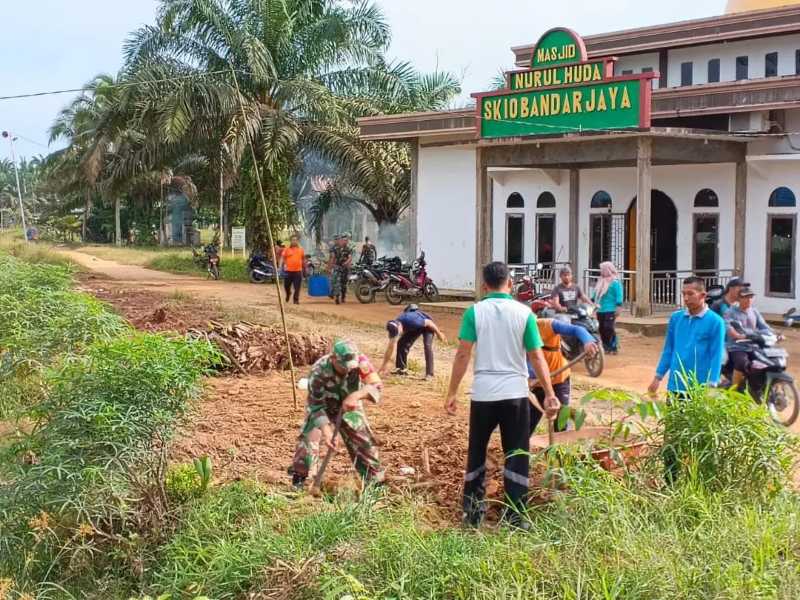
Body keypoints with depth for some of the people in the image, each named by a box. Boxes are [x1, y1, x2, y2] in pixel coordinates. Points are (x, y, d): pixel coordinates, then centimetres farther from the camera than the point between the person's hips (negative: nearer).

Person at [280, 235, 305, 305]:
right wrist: (281, 267, -7)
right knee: (286, 286, 10)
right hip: (288, 271, 0)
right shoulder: (286, 249, 3)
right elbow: (282, 259, 3)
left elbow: (303, 260, 17)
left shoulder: (301, 249, 8)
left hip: (298, 271, 0)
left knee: (297, 287, -3)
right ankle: (287, 294, 39)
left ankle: (296, 299, 6)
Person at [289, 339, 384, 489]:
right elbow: (316, 406, -31)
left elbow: (376, 385, -34)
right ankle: (299, 477, -6)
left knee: (363, 440, 2)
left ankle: (374, 478, 19)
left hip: (349, 408, 3)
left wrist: (356, 395, -52)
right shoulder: (319, 371, -37)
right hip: (322, 407, -3)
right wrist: (326, 430, -43)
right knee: (310, 436, -20)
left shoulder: (360, 362, -32)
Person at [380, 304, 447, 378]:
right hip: (414, 329, 6)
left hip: (426, 325, -6)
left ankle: (429, 373, -22)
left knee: (427, 345, -24)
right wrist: (385, 365, -13)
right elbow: (391, 346, -15)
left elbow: (428, 322, -27)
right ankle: (402, 369, 7)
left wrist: (439, 333, -14)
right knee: (401, 344, -7)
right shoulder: (394, 327, -23)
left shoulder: (412, 321, -43)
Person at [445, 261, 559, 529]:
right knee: (516, 455, 9)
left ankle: (473, 509, 21)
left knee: (476, 452, 16)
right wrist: (550, 395, 2)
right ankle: (515, 514, 8)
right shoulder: (523, 312, -3)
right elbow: (537, 358, -3)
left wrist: (452, 393, 0)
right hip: (515, 394, 0)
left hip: (483, 394, 0)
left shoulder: (474, 312, -4)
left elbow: (463, 355, -7)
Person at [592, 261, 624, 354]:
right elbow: (596, 294, 26)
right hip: (600, 310, 8)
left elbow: (619, 295, -12)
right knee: (602, 329, 9)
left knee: (609, 328, -13)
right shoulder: (601, 281, 17)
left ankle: (613, 347, -8)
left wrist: (619, 307, -18)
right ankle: (605, 346, 18)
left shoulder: (615, 282, -7)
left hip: (610, 311, -8)